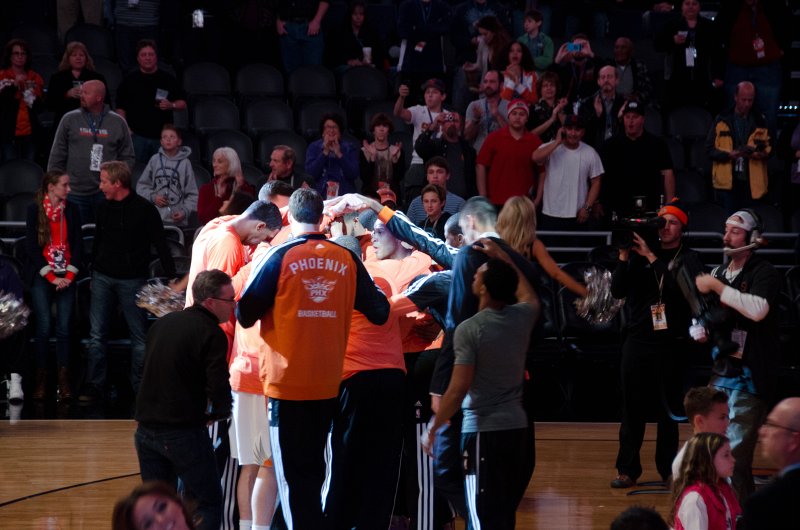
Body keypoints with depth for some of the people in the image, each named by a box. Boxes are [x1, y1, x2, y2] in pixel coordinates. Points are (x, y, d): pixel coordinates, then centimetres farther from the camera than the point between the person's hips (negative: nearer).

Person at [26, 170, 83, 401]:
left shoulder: (71, 210, 5)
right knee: (44, 328, -4)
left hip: (67, 277, 2)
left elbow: (78, 244, 4)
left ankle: (64, 380, 1)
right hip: (42, 277, -2)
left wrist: (70, 275, -7)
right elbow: (32, 246, -4)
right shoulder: (35, 210, -2)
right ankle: (41, 379, 4)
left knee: (64, 328, -2)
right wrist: (51, 277, -9)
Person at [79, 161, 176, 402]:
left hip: (132, 280, -5)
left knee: (139, 336, 1)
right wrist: (93, 274, 19)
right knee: (97, 335, 2)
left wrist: (172, 277, -11)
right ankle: (94, 385, 7)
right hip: (103, 278, 5)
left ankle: (140, 387, 8)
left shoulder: (144, 209, -8)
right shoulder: (104, 208, 8)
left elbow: (160, 245, -7)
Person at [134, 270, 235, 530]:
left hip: (146, 429, 7)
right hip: (183, 433, -7)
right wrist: (219, 413, 1)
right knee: (208, 505, 2)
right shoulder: (211, 334, -12)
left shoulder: (161, 323, 12)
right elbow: (219, 389, -20)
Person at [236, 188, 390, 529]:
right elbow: (379, 312, 2)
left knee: (292, 472, 2)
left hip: (287, 384, -4)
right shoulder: (346, 259, -1)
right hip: (328, 384, 4)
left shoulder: (280, 257, -10)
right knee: (314, 468, 18)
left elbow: (245, 314, -10)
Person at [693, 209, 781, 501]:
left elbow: (758, 309, -27)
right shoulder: (719, 273, 16)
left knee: (736, 453, -14)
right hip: (720, 372, 8)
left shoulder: (763, 273, -7)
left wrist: (716, 286, -19)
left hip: (749, 376, -8)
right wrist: (699, 331, 3)